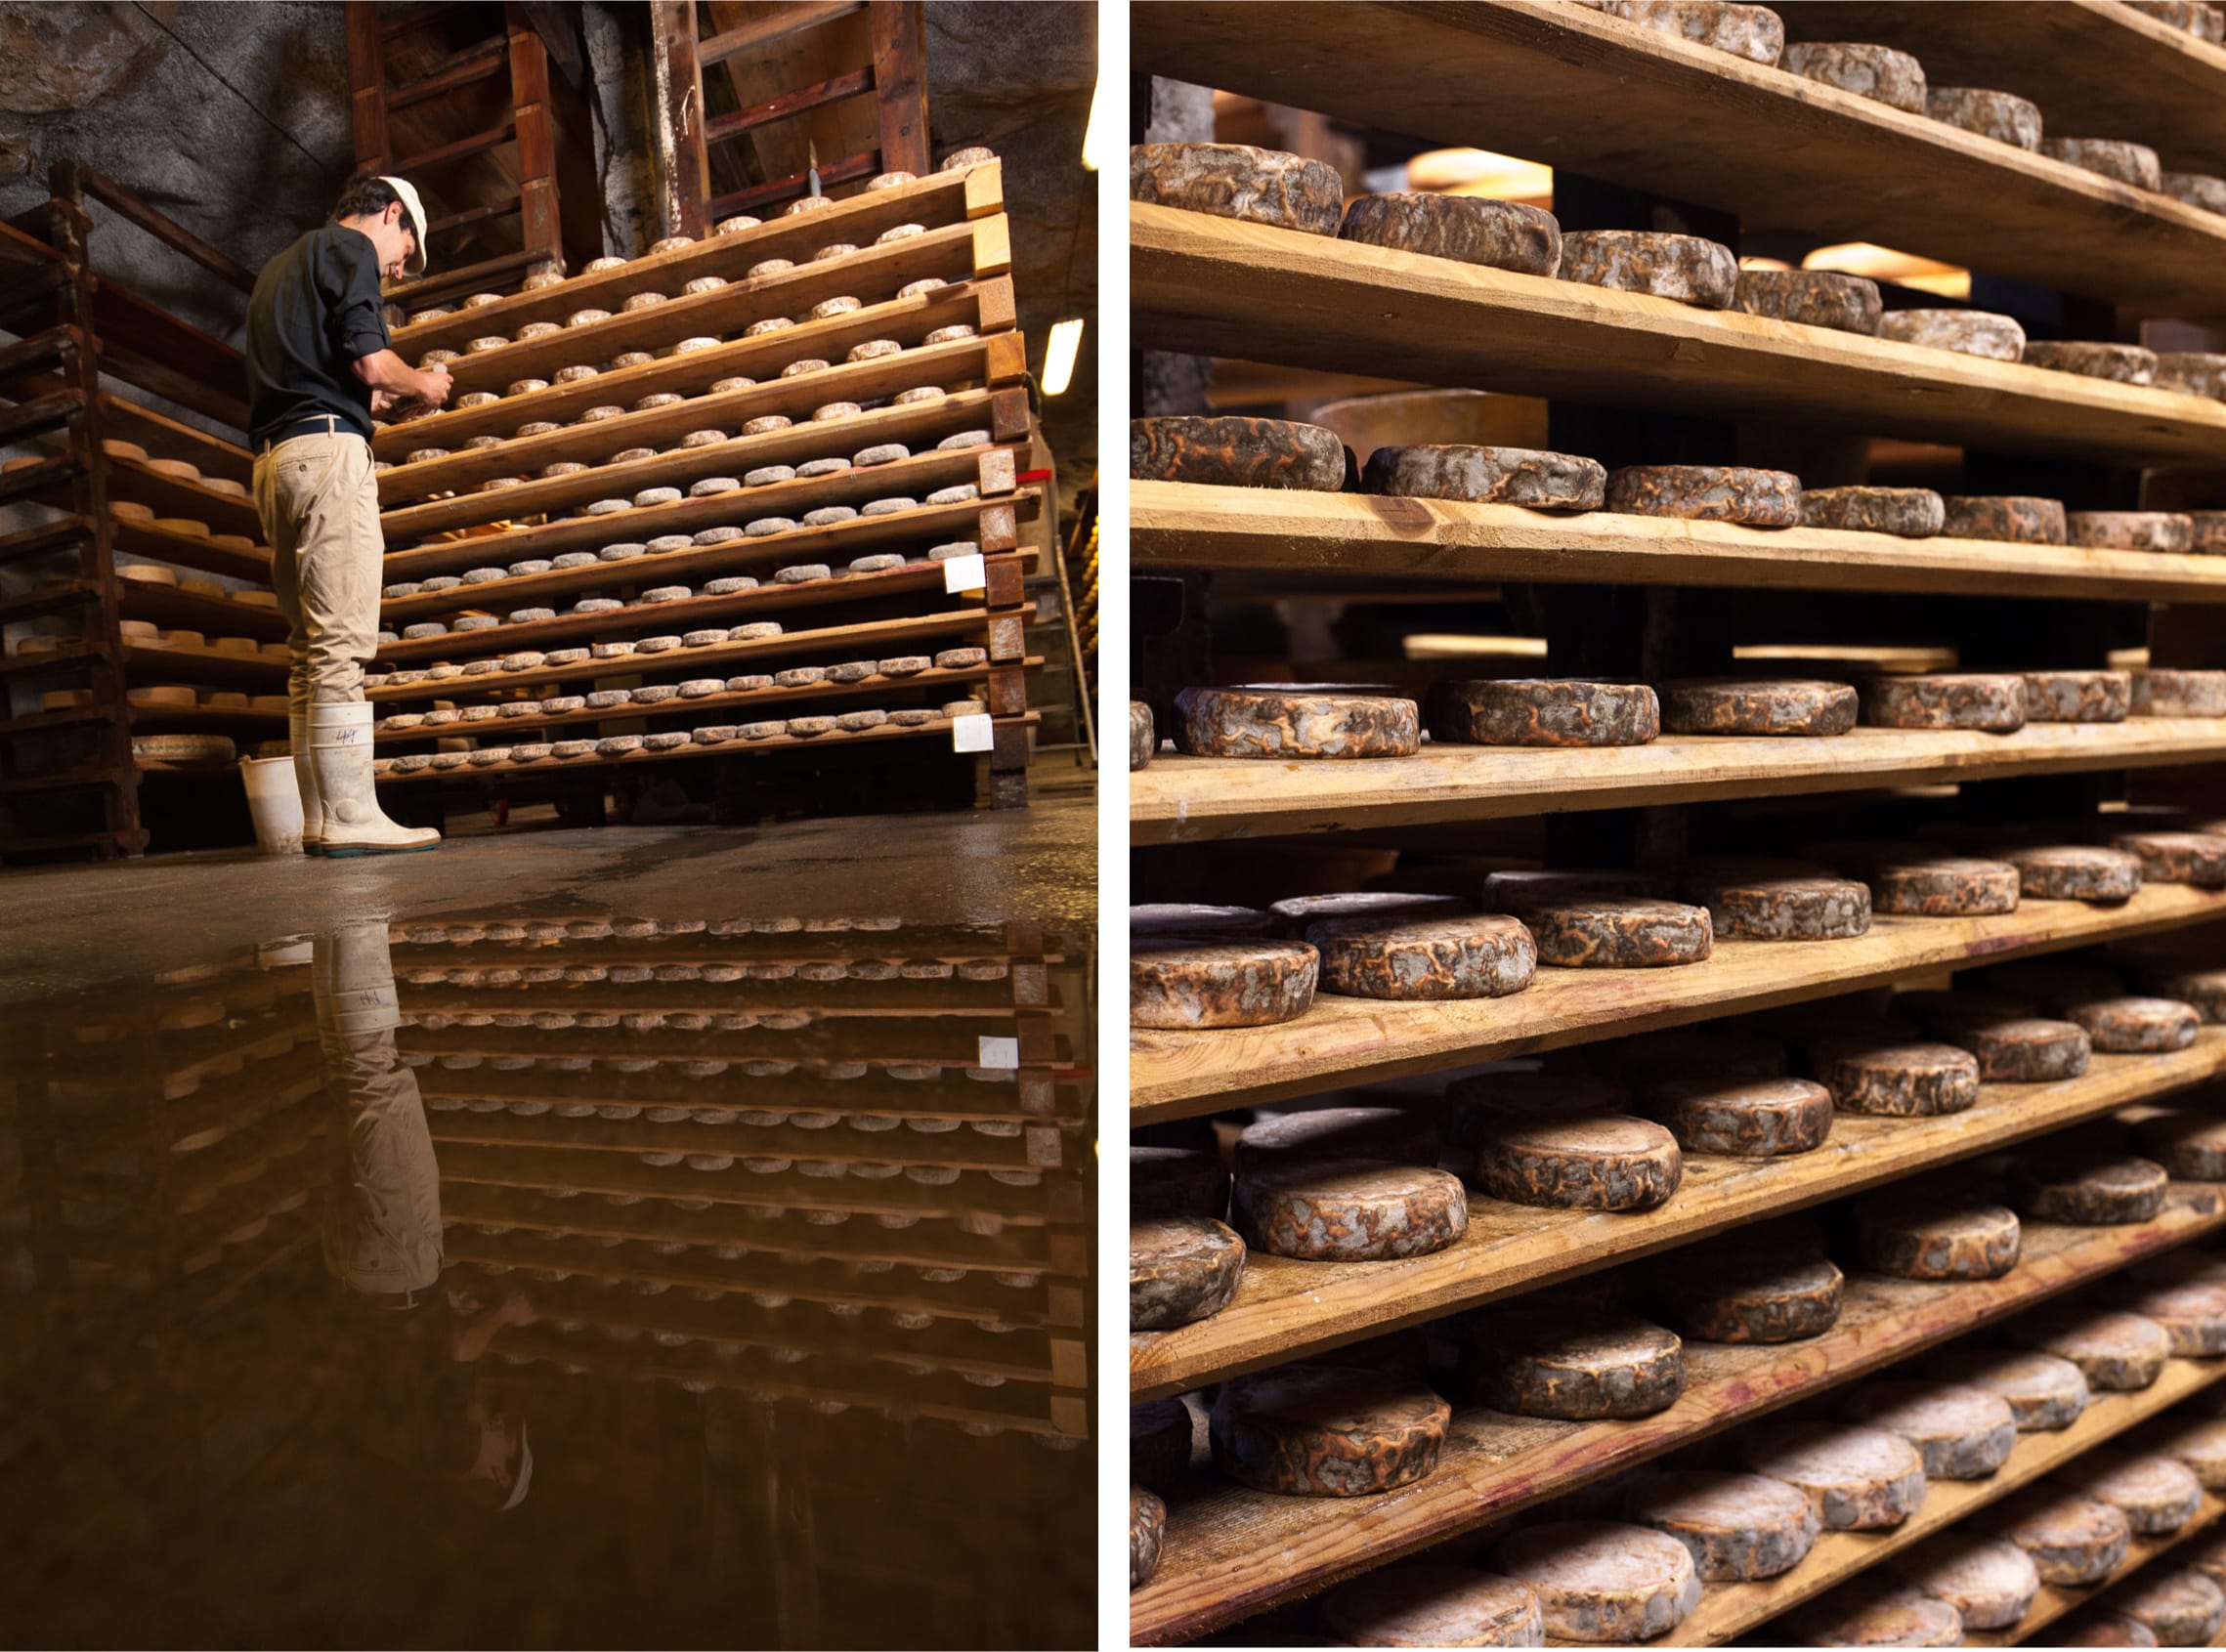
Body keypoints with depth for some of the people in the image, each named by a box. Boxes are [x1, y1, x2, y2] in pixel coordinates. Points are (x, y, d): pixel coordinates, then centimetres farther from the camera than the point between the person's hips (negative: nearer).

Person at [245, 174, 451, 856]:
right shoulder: (350, 248, 2)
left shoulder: (280, 267, 30)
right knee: (340, 644, -13)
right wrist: (423, 386, 6)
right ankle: (350, 819, -16)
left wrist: (374, 403, 27)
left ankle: (321, 819, 5)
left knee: (312, 649, 6)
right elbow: (371, 360, -12)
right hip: (327, 448, -9)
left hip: (274, 457, 9)